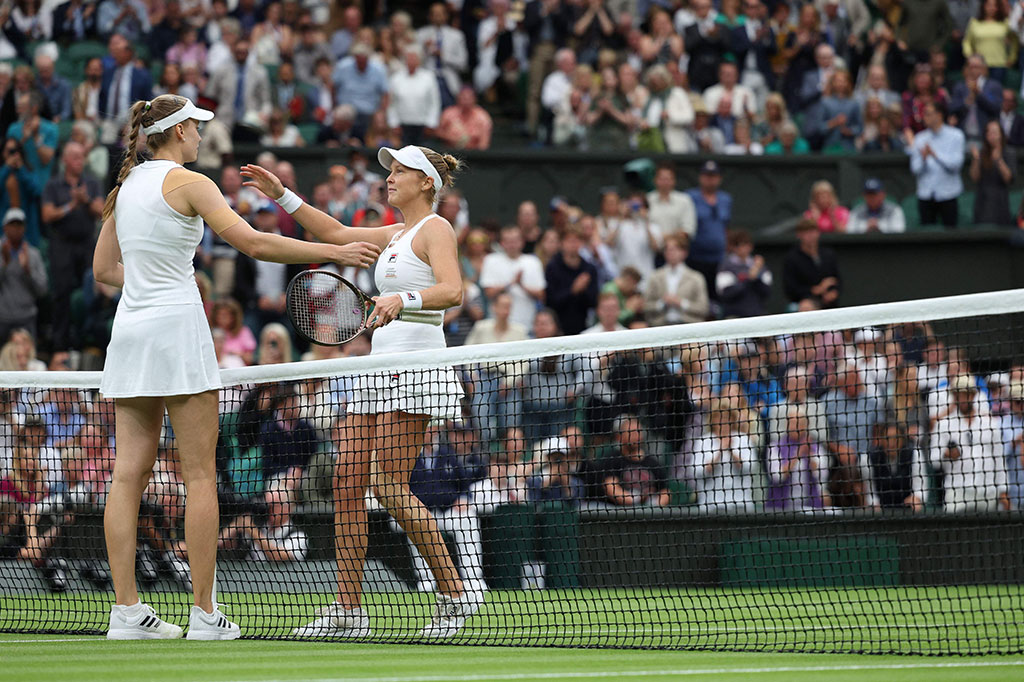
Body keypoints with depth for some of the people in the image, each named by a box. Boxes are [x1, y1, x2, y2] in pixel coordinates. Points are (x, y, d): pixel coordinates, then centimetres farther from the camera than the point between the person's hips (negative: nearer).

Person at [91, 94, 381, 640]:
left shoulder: (126, 185, 15)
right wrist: (333, 252, -10)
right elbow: (253, 242, -14)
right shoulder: (187, 183, -7)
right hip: (176, 329, -7)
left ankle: (126, 611, -1)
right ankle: (204, 615, -5)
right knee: (199, 476, -3)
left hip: (129, 329, 7)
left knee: (129, 473, 3)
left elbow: (103, 269, 20)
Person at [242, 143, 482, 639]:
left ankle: (455, 593, -5)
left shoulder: (435, 228, -5)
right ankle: (349, 610, 1)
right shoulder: (396, 234, 21)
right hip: (379, 370, 9)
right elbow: (334, 233, 30)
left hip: (415, 369, -9)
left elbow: (452, 290, -21)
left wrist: (402, 299, -36)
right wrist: (282, 195, 22)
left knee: (388, 486, -14)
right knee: (348, 482, 1)